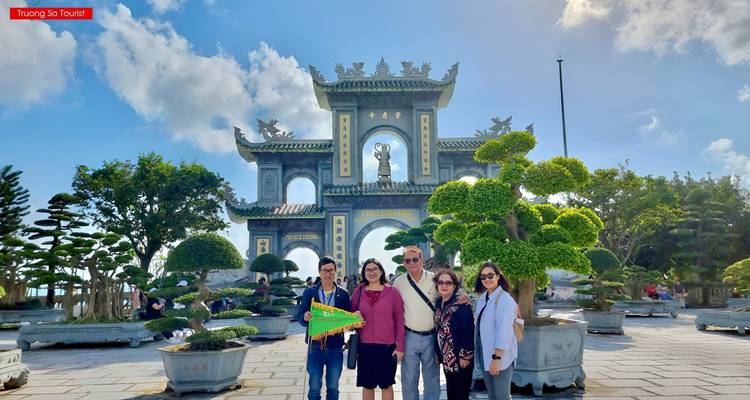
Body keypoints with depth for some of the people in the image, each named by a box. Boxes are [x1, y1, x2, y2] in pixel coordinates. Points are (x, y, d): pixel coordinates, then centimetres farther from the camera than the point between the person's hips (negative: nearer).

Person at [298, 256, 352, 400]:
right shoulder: (309, 292, 0)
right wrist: (305, 317, -24)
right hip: (315, 347, 0)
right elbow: (300, 316, -2)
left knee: (333, 388, 12)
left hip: (335, 348, 1)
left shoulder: (343, 294, 0)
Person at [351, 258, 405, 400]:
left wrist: (400, 347, -5)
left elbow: (399, 321, -2)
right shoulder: (358, 291, 2)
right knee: (367, 385, 12)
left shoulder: (392, 292, -4)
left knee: (386, 385, 10)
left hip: (387, 346, -2)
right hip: (365, 346, 2)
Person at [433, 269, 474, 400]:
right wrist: (437, 352, 11)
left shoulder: (461, 304, -15)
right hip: (446, 357, 7)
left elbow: (468, 331, -17)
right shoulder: (438, 304, 7)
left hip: (460, 358, -7)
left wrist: (465, 356, -19)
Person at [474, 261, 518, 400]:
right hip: (484, 353, 7)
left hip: (500, 355, -7)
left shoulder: (504, 299, -16)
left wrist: (497, 358, -21)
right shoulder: (482, 298, 8)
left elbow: (504, 332, -20)